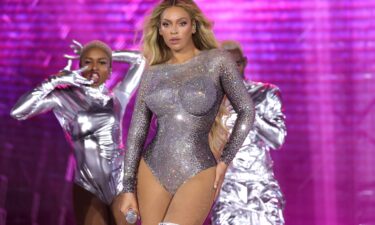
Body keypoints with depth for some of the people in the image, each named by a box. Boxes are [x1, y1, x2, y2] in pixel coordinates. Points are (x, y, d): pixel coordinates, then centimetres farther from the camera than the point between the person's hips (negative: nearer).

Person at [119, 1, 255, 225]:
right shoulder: (153, 74, 7)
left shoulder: (217, 60, -2)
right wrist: (129, 188, 5)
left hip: (198, 175, -4)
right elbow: (136, 132, 8)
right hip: (153, 172, 4)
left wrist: (225, 161, -3)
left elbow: (246, 111, 3)